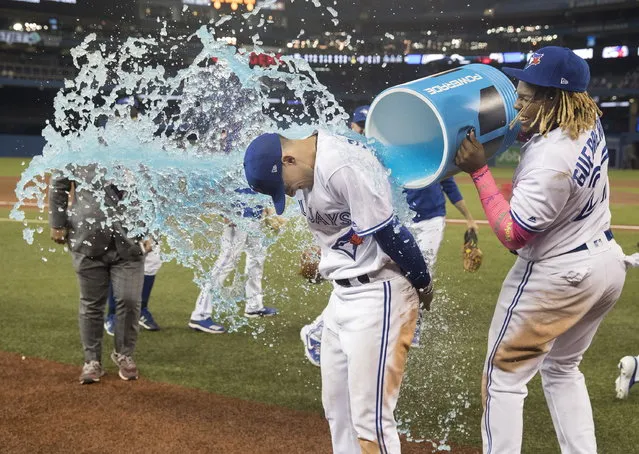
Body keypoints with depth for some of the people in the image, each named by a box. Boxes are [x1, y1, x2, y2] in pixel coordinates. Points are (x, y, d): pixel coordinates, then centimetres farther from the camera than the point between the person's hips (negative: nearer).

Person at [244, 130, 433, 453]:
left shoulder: (342, 168, -25)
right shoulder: (307, 170, 5)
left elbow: (389, 232, -22)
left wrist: (423, 285, -11)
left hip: (377, 295, -10)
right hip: (342, 293, 10)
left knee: (369, 415, -8)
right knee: (337, 405, 17)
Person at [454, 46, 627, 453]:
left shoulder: (550, 161, -30)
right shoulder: (590, 123, -4)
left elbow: (512, 234, -23)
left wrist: (480, 171, -22)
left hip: (556, 277, -9)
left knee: (505, 375, 3)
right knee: (562, 369, 25)